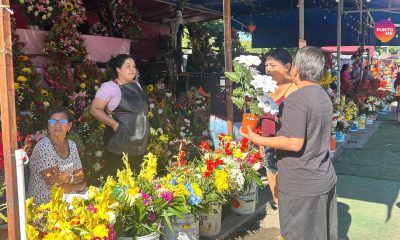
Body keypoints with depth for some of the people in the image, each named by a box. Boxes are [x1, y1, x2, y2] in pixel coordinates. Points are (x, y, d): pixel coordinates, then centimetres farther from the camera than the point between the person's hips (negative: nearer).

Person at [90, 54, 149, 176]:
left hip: (140, 142, 7)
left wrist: (144, 125, 12)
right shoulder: (109, 87, -10)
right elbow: (95, 109, -14)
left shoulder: (136, 85, 13)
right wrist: (114, 124, -19)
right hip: (120, 142, -7)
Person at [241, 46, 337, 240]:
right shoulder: (324, 96, 7)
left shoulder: (296, 99, -21)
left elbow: (295, 144, -26)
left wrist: (256, 139, -19)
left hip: (301, 186, -8)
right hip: (325, 180, 8)